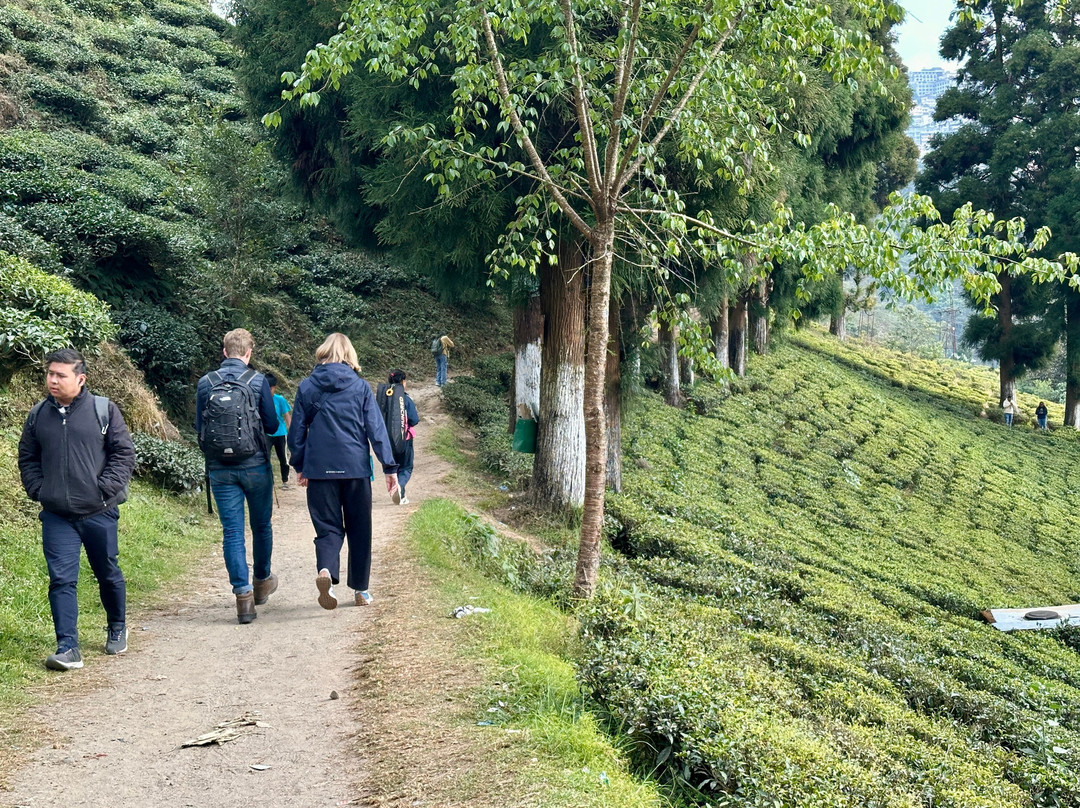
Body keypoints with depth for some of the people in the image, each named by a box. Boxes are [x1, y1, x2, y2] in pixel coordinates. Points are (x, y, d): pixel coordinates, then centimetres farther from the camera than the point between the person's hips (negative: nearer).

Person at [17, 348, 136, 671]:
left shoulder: (103, 410, -4)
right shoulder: (38, 415, 5)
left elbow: (124, 453, -4)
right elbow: (27, 459, 14)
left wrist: (105, 490, -11)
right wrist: (38, 491, 1)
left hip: (99, 512, -2)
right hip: (57, 517, 2)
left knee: (108, 574, 14)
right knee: (61, 579, -6)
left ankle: (117, 629, 36)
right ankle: (67, 648, -5)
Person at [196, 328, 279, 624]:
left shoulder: (205, 383, -1)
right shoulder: (258, 381, -7)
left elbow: (199, 428, 6)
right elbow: (272, 424, -1)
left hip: (220, 469, 1)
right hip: (255, 465, -1)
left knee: (232, 531, 2)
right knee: (261, 525, 18)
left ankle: (243, 594, -5)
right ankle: (262, 581, 34)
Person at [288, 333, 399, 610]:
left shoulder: (307, 387, 3)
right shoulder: (360, 387, -1)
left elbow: (297, 429, 7)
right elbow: (376, 428, -3)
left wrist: (300, 466, 18)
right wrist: (389, 467, -1)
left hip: (319, 469, 1)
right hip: (356, 468, -1)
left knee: (328, 526, 7)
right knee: (359, 529, 12)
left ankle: (326, 569, -23)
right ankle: (361, 590, 18)